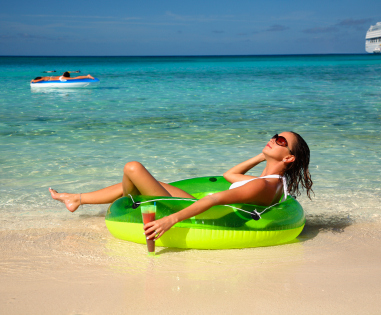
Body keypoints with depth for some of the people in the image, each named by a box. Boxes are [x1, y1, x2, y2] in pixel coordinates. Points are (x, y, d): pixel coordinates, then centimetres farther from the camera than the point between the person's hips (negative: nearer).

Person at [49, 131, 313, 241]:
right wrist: (261, 157, 16)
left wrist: (172, 219, -43)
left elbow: (217, 199, -36)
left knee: (133, 168, -8)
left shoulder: (264, 186, -24)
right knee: (132, 182, 21)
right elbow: (229, 175, 21)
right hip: (194, 205, 10)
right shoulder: (272, 182, 6)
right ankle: (77, 199, 38)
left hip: (183, 212, -10)